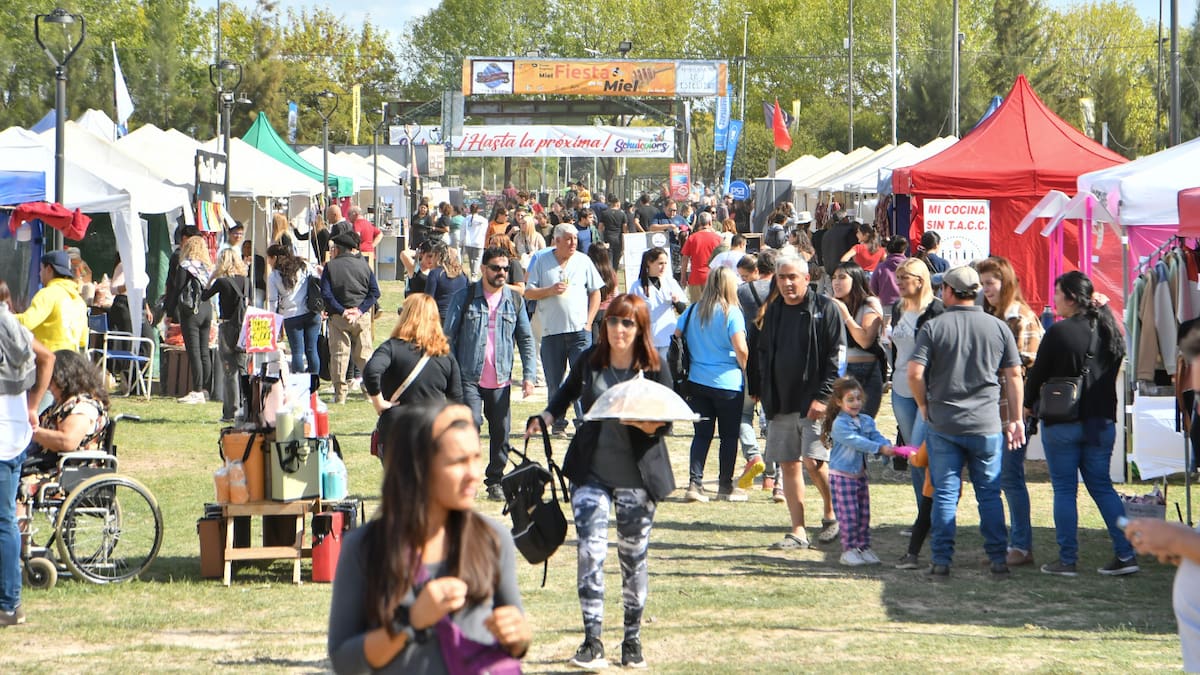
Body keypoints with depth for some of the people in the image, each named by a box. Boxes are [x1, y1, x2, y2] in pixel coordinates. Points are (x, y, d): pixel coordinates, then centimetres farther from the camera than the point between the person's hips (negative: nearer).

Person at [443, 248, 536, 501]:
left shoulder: (515, 300, 10)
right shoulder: (465, 297, 1)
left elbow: (526, 339, 13)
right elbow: (448, 336, 3)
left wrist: (529, 375, 3)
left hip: (501, 380, 3)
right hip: (469, 378, -3)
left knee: (501, 432, 5)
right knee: (470, 423, -18)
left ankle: (495, 481, 19)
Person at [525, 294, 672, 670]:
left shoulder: (654, 370, -4)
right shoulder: (589, 362, 3)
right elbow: (568, 392, 23)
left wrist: (652, 426, -21)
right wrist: (548, 416, 7)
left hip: (637, 474, -1)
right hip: (591, 470, 1)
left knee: (633, 555, 6)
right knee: (591, 551, -10)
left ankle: (632, 640, 20)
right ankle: (592, 642, -7)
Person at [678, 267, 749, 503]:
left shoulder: (692, 311, 4)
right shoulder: (731, 313, -11)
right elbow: (741, 349, -17)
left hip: (696, 382, 4)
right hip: (727, 384, -4)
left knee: (701, 434, 9)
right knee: (729, 435, 8)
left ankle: (694, 483, 0)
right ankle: (726, 487, 13)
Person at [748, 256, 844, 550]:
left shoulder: (824, 309, -4)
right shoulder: (772, 311, 13)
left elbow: (836, 357, -9)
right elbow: (761, 355, 20)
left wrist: (823, 397, -15)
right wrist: (759, 391, 11)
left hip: (813, 402, -6)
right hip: (780, 401, 6)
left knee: (814, 461, -15)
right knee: (788, 465, 5)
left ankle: (831, 514, 10)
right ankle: (798, 532, 9)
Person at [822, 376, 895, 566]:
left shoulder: (867, 421, 9)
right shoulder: (839, 424, -15)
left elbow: (877, 437, 0)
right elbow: (856, 441, -25)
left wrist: (888, 447, -23)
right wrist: (880, 448, -30)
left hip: (860, 475, 7)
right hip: (842, 476, -7)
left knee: (864, 514, 10)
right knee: (848, 515, -7)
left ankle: (864, 548, 17)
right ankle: (848, 550, -1)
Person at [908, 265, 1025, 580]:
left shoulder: (933, 328, -4)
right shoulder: (998, 328, 3)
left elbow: (915, 373, -11)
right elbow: (1014, 375, 5)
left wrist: (925, 407, 4)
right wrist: (1015, 419, 12)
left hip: (942, 424, -1)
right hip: (986, 425, 1)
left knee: (945, 494, 4)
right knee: (989, 493, 9)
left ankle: (942, 561, 3)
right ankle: (998, 560, 8)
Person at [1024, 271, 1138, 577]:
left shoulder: (1059, 332, -14)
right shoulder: (1108, 331, 5)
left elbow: (1038, 374, -6)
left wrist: (1029, 404, 12)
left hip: (1062, 423, -6)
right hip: (1102, 421, 6)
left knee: (1064, 490, 2)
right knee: (1102, 486, 12)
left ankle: (1067, 559, 2)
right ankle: (1125, 554, 5)